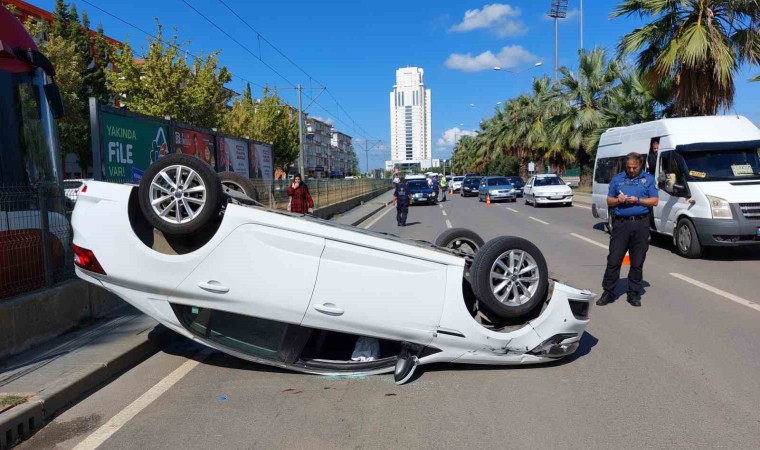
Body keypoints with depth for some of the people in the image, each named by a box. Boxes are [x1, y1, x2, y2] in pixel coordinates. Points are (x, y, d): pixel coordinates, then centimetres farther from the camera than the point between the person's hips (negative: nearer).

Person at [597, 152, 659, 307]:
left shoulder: (648, 179, 9)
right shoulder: (617, 179, 12)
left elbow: (655, 201, 4)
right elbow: (609, 201, 13)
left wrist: (637, 200, -10)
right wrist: (618, 200, -8)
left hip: (640, 224, 0)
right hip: (620, 223, 0)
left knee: (637, 263, 6)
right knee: (613, 260, -3)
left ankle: (634, 293, 15)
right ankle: (608, 293, 3)